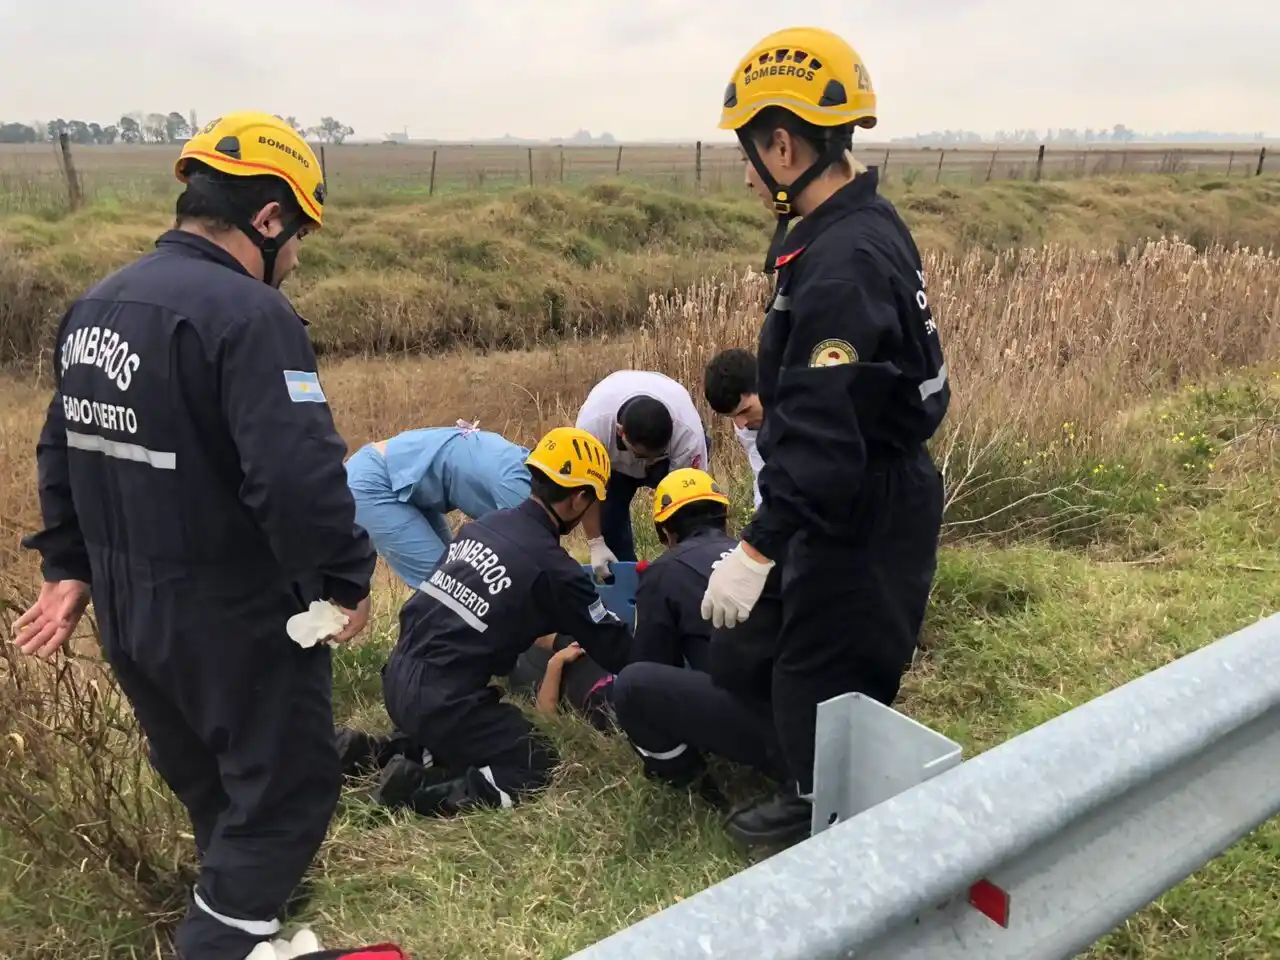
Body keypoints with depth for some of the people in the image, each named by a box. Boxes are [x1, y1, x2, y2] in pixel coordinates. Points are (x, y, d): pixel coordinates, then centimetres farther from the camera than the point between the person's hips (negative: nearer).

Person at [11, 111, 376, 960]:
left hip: (128, 607, 9)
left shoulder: (95, 306, 9)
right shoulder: (248, 313, -22)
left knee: (210, 786, 27)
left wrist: (71, 565, 23)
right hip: (233, 613, -9)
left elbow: (62, 448, 16)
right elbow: (299, 473, -31)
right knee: (284, 794, 10)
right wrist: (348, 575, -17)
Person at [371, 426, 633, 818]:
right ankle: (419, 788, -10)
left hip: (399, 679, 8)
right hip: (440, 700, -8)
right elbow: (615, 649, -2)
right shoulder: (554, 567, -14)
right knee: (537, 766, 4)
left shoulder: (482, 524, 6)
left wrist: (551, 642, 30)